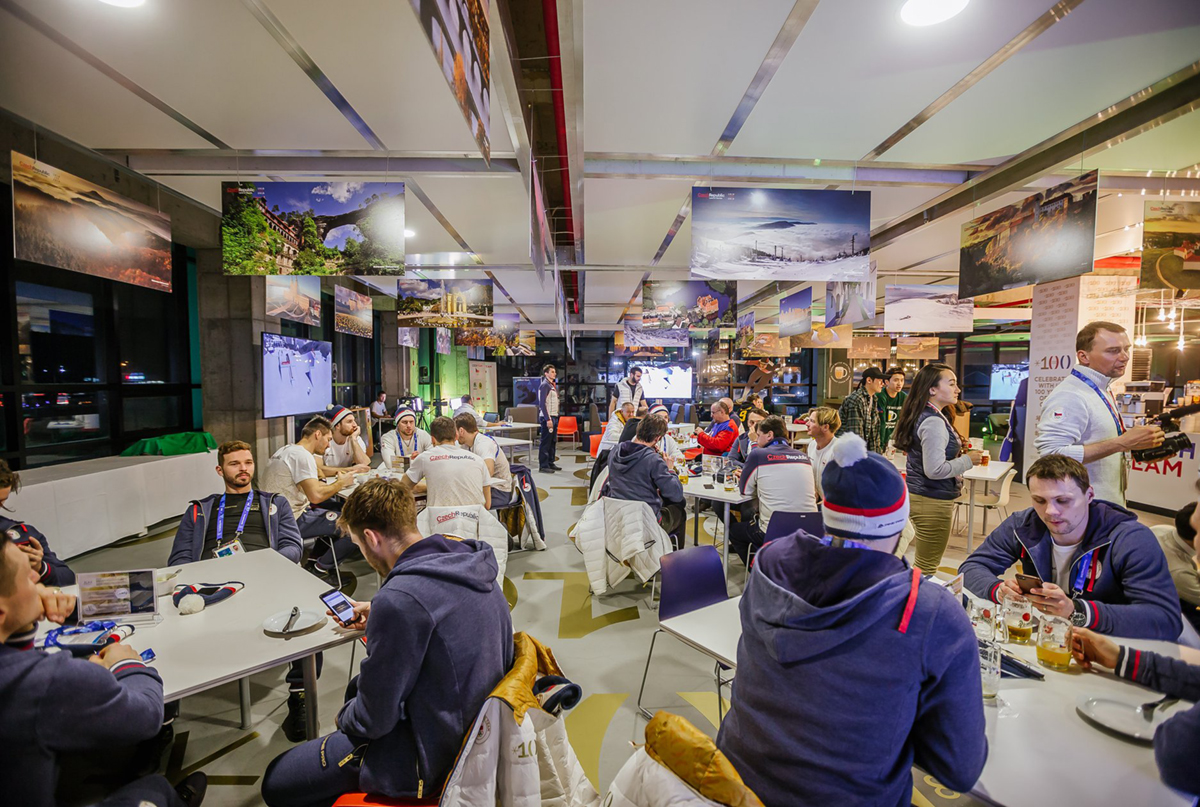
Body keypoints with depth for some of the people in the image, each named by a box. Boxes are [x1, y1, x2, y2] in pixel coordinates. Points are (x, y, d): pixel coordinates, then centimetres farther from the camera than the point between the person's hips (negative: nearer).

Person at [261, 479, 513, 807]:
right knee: (356, 686, 30)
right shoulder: (470, 561, -7)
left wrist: (343, 718, 2)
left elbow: (373, 720, -20)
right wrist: (379, 619, 10)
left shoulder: (400, 598, -32)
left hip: (432, 755, -8)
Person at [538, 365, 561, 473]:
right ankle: (543, 466, 0)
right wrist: (548, 419, -21)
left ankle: (550, 463, 21)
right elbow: (542, 404, -17)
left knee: (552, 442, 13)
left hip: (554, 416, 9)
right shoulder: (544, 385, -11)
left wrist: (555, 418, 14)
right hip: (547, 417, -9)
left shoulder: (554, 386, 18)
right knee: (545, 443, -5)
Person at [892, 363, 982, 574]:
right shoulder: (933, 422, -20)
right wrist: (968, 460, -11)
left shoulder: (923, 416, 10)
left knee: (923, 565, 19)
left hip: (919, 496, 9)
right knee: (927, 568, 1)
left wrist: (957, 455, 14)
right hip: (933, 502, -9)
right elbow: (934, 470, -24)